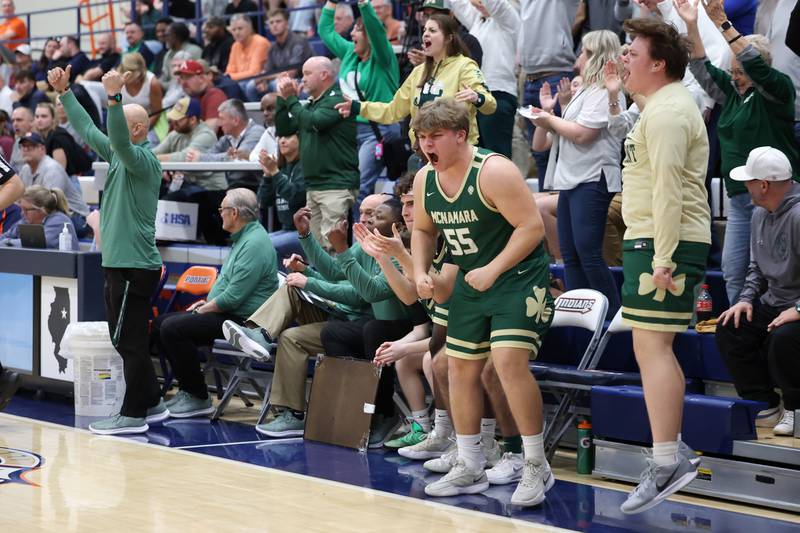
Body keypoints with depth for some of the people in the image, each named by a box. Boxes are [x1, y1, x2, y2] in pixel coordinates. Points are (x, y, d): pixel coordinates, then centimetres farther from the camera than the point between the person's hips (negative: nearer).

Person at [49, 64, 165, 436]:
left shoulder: (144, 160, -12)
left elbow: (120, 141, -32)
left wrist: (114, 98, -41)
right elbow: (87, 129, 21)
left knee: (129, 341, -6)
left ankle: (133, 415, -2)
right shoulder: (119, 155, 14)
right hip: (118, 262, 9)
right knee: (128, 340, 14)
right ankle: (151, 404, 22)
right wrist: (64, 92, 19)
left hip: (134, 265, -9)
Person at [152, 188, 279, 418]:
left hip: (242, 320, -11)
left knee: (173, 328, -23)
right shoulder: (243, 238, 18)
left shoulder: (254, 244, -19)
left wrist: (205, 309, -9)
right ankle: (187, 388, 10)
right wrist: (207, 302, 13)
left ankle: (199, 398, -14)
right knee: (161, 323, 8)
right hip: (226, 313, 11)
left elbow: (233, 297, -23)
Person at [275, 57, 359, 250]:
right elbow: (283, 127, 21)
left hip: (336, 186, -9)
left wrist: (291, 99, -8)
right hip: (313, 186, 9)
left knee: (330, 245, -15)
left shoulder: (336, 100, -7)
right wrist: (283, 98, 8)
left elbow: (313, 123, -21)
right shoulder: (311, 105, 21)